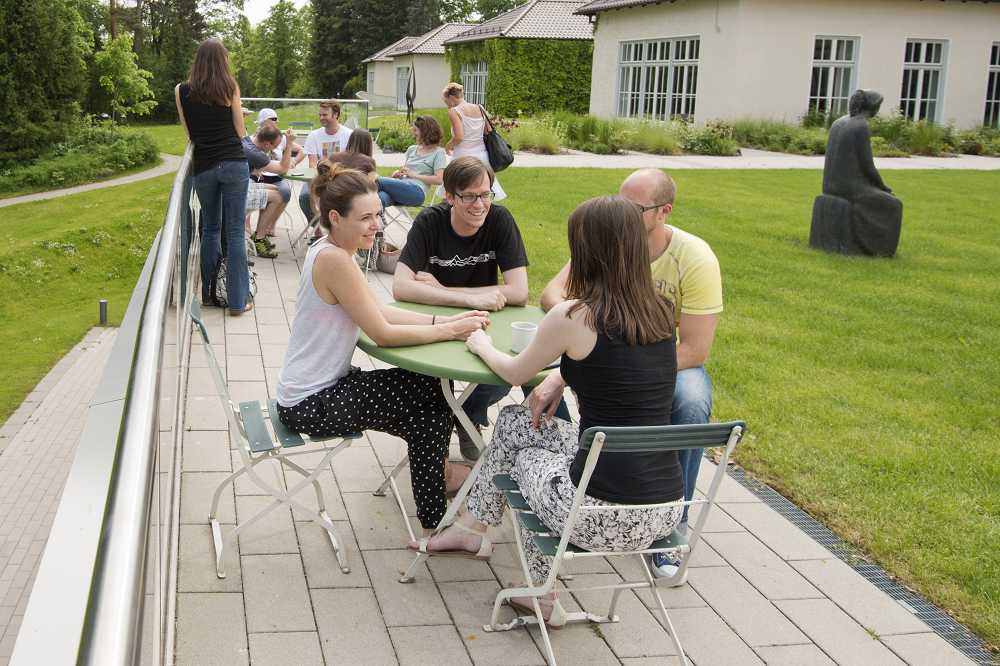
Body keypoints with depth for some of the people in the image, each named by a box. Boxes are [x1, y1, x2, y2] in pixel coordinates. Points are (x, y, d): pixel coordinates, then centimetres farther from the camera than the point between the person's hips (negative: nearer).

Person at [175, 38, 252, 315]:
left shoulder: (182, 91, 5)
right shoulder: (230, 88, -1)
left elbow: (190, 133, 11)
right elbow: (240, 132, 3)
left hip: (203, 167, 2)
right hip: (233, 164, -2)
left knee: (210, 229, 17)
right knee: (235, 232, 1)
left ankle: (209, 293, 21)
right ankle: (237, 300, 2)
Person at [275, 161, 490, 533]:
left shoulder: (328, 251, 5)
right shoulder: (335, 260, -25)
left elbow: (378, 311, 8)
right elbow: (383, 334, -22)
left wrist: (443, 320, -2)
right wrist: (449, 331, -13)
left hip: (319, 387, 9)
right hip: (311, 405, -9)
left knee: (429, 386, 12)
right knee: (430, 412, -1)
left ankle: (432, 470, 31)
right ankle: (434, 525, 13)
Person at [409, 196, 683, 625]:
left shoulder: (574, 316, -12)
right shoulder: (659, 315, 5)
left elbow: (514, 373, 7)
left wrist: (481, 345, 24)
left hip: (606, 517, -6)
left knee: (526, 456, 29)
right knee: (513, 420, 22)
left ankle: (540, 591, 39)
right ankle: (472, 528, 42)